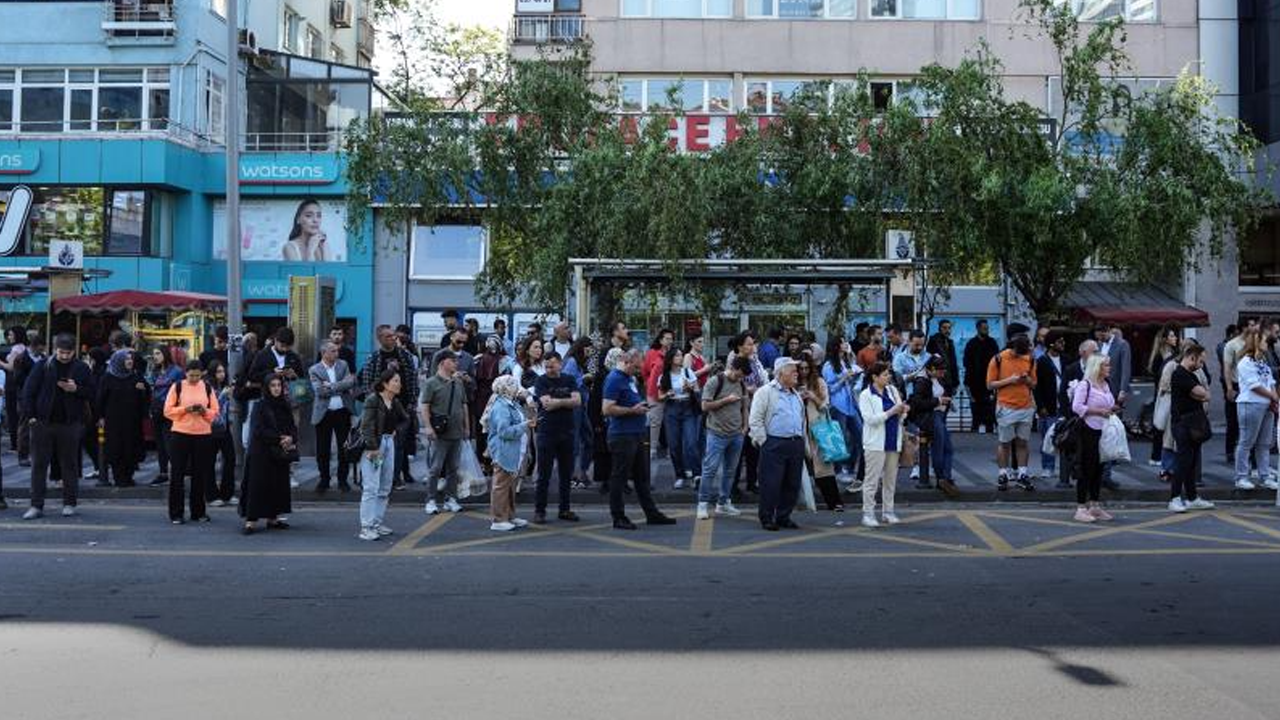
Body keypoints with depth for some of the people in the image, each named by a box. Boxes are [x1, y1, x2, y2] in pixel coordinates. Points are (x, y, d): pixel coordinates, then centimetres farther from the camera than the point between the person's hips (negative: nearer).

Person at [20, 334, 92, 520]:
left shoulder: (82, 369, 3)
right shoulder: (42, 366, 2)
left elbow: (91, 394, 4)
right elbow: (28, 390, 2)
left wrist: (76, 389, -15)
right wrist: (29, 415, -6)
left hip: (70, 423, 0)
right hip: (43, 422, 0)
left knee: (70, 465, 6)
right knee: (39, 464, 3)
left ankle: (69, 504, 16)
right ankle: (36, 505, 8)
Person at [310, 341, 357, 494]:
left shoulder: (343, 365, 6)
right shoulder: (314, 370, -2)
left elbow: (350, 383, -9)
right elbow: (319, 391, -14)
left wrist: (331, 386, -15)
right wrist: (340, 387, -13)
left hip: (342, 412, 2)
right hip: (324, 413, -2)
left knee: (344, 448, 5)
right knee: (322, 449, 4)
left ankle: (342, 480, 16)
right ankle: (324, 479, 19)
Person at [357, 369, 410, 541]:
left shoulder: (395, 402, 9)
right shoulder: (373, 400, -12)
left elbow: (405, 419, 27)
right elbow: (366, 426, -17)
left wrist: (396, 430, 11)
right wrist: (372, 448, -20)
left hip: (389, 442, 8)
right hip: (373, 444, -8)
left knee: (385, 487, 11)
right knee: (371, 487, -9)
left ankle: (378, 523, 20)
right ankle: (366, 527, -6)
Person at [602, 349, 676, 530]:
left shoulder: (629, 378, 16)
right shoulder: (614, 379, -14)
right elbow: (607, 409, -21)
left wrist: (641, 406, 11)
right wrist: (632, 410, -18)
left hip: (637, 434, 10)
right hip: (622, 436, -10)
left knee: (642, 476, 14)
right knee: (619, 477, 0)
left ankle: (651, 513, 21)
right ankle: (618, 518, 7)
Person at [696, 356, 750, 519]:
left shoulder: (742, 385, 11)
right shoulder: (714, 382, -7)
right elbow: (705, 406, -11)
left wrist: (745, 426, 7)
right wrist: (726, 400, -15)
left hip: (736, 435, 6)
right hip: (717, 434, -6)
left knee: (730, 470, 9)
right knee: (710, 469, -6)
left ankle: (723, 503, 18)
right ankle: (703, 504, 0)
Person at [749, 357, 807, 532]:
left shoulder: (796, 395, 19)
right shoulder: (765, 392, -5)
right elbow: (755, 420, -9)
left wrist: (801, 441, 16)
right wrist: (763, 442, -11)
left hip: (796, 444, 7)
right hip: (775, 444, -7)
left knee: (792, 484, 8)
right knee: (771, 484, -4)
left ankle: (784, 516, 19)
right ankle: (767, 518, 5)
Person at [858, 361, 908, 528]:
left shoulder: (892, 390, 10)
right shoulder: (866, 395, -6)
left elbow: (899, 418, 16)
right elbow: (870, 419, -16)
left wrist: (902, 412, -7)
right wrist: (891, 411, -19)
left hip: (893, 441, 6)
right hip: (876, 443, -6)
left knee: (890, 478, 11)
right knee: (872, 479, -4)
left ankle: (888, 511, 20)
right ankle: (868, 513, 0)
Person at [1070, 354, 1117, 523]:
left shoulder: (1106, 384, 14)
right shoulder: (1085, 384, -12)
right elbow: (1076, 407, -19)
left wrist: (1112, 409, 5)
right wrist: (1098, 411, -20)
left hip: (1103, 432, 8)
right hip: (1088, 431, -8)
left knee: (1098, 468, 11)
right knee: (1086, 469, -4)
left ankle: (1095, 506, 20)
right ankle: (1081, 508, 1)